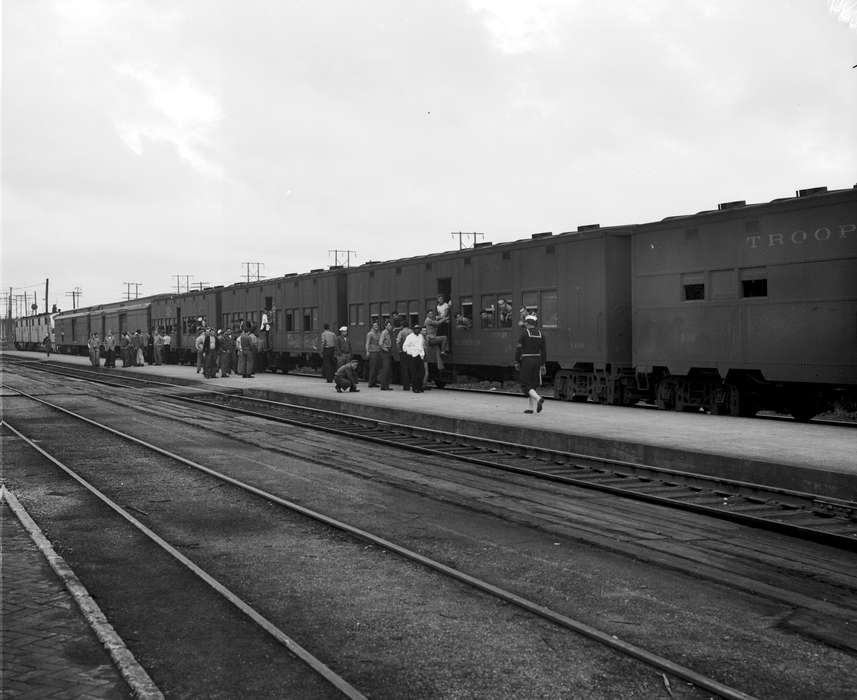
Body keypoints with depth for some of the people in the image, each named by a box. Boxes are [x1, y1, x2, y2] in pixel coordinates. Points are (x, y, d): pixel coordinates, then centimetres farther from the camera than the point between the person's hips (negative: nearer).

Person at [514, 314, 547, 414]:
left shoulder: (524, 332, -9)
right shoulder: (540, 334, 6)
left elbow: (518, 348, -12)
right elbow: (544, 350, 5)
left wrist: (516, 362, -5)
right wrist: (542, 365, 9)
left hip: (526, 361, -5)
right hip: (537, 360, 5)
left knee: (525, 385, -2)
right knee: (532, 384, 13)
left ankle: (539, 399, -26)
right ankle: (531, 408, 10)